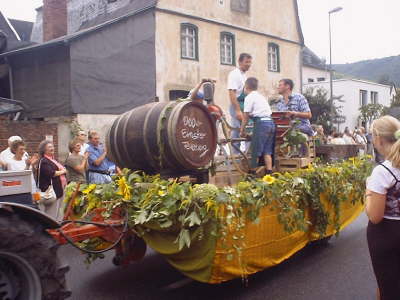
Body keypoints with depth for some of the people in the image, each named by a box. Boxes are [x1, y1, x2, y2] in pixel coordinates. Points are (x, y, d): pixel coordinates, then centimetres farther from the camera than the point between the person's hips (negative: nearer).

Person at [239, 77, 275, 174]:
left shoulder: (249, 97, 0)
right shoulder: (261, 96, 23)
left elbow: (246, 116, -3)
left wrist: (242, 130, 7)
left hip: (261, 123, -8)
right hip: (271, 122, 8)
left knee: (255, 152, 0)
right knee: (267, 151, 9)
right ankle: (269, 172, 8)